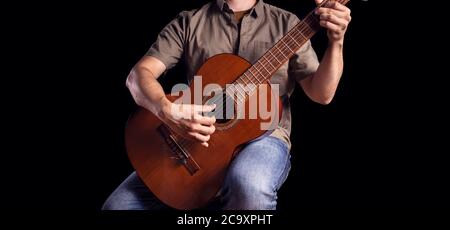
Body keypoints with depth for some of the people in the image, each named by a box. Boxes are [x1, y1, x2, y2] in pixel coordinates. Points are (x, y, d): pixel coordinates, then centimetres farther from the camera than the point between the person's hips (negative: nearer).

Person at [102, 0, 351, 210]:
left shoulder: (286, 23, 11)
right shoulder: (189, 22, 9)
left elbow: (321, 94, 5)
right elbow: (139, 74, -2)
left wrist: (336, 42, -13)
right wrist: (168, 111, -23)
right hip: (189, 143, 2)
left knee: (249, 185, -38)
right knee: (118, 204, -16)